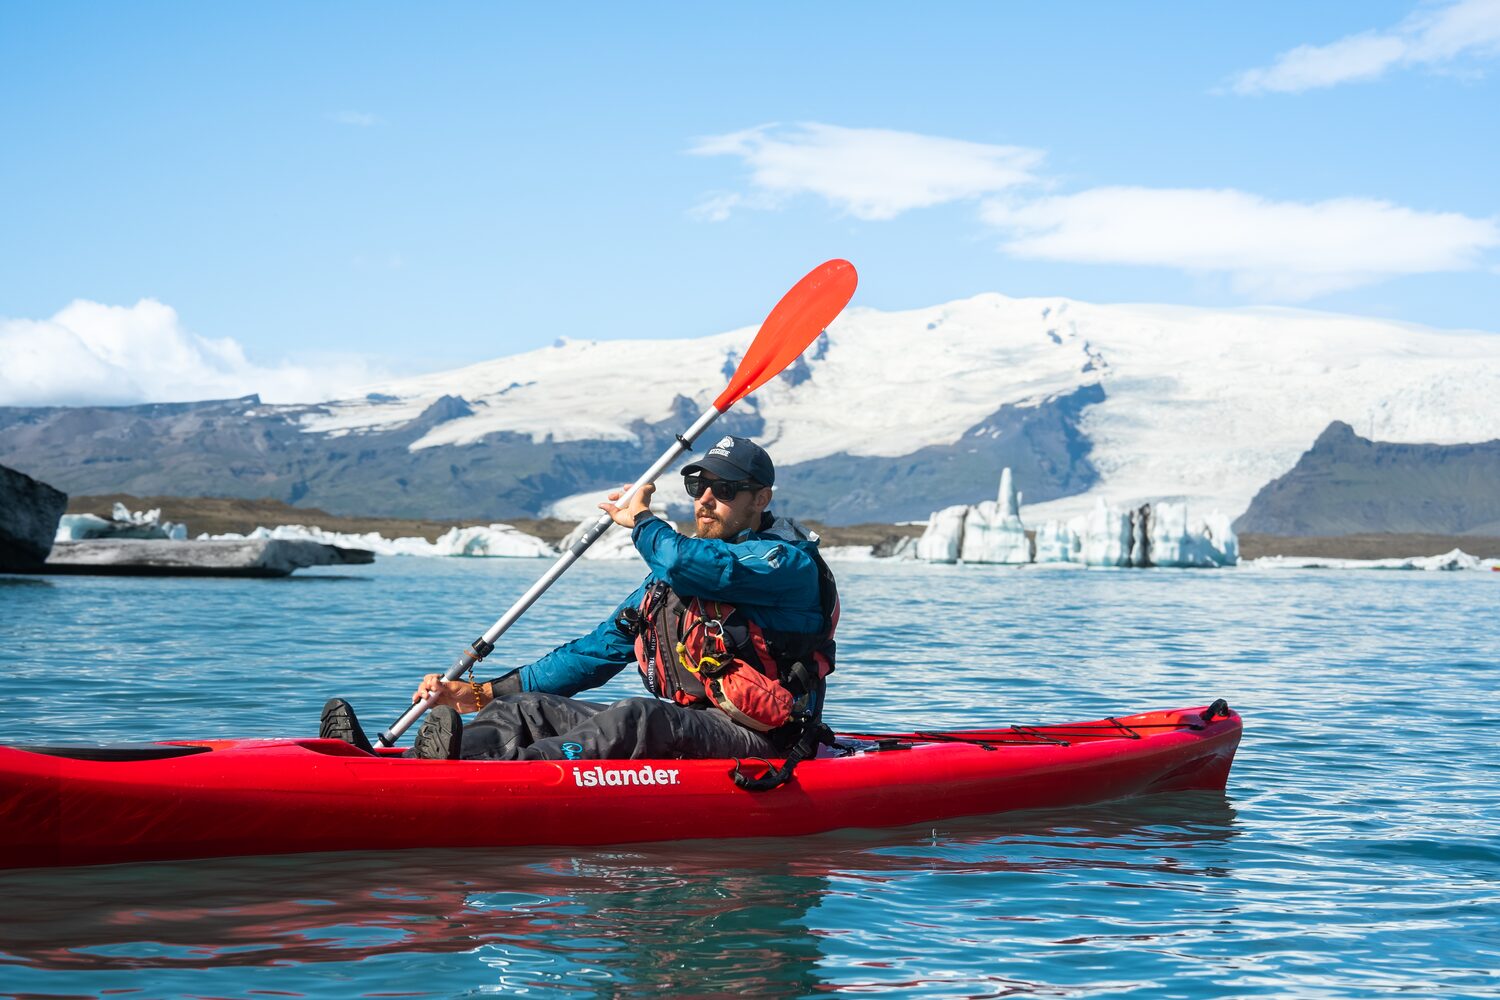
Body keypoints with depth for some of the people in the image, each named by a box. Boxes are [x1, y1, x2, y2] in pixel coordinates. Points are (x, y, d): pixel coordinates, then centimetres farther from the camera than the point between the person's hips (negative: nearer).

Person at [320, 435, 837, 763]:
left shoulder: (787, 561, -5)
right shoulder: (670, 573, 22)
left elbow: (689, 567, -26)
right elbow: (597, 651, 19)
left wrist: (641, 519, -3)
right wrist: (480, 693, 9)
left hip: (753, 744, -7)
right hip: (676, 732, 8)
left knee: (635, 719, -35)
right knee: (530, 709, -10)